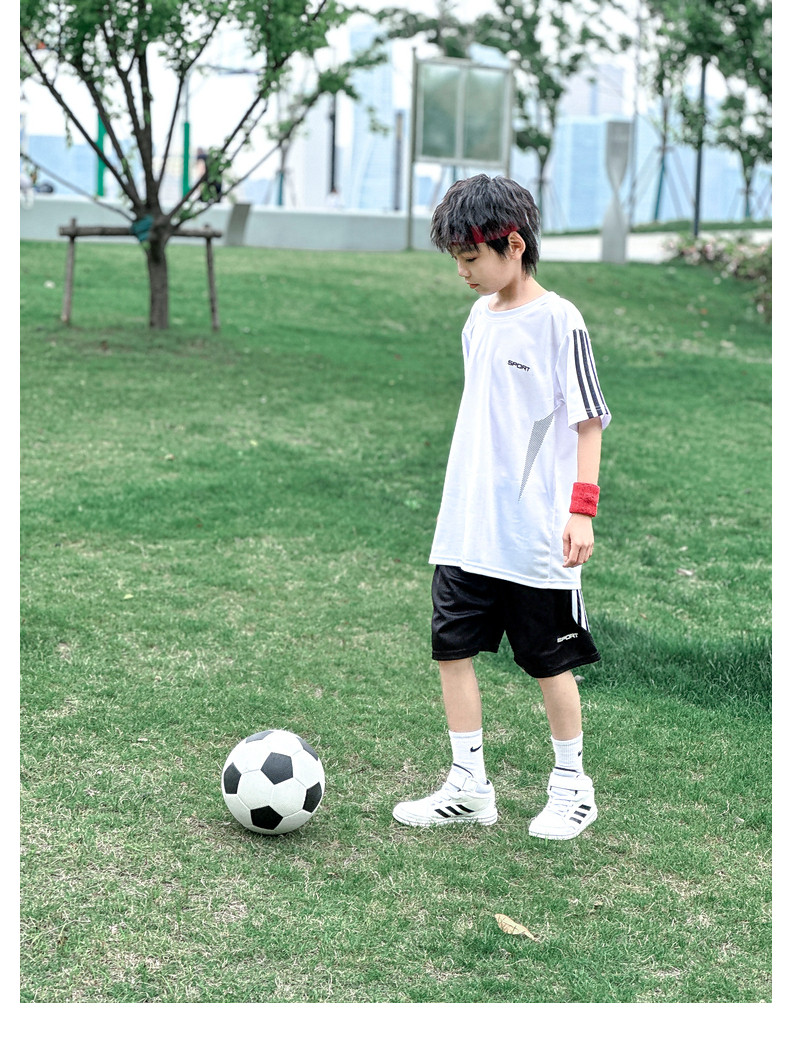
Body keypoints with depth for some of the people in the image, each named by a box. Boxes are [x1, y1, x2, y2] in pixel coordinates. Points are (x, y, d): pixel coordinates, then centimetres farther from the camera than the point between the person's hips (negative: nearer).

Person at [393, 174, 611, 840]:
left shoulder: (558, 321, -11)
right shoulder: (479, 319, 10)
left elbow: (587, 422, -10)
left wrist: (582, 510, -16)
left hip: (536, 536, -7)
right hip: (465, 532, 7)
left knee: (549, 661, 5)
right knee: (453, 647, 5)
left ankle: (572, 787, 23)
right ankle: (468, 788, 16)